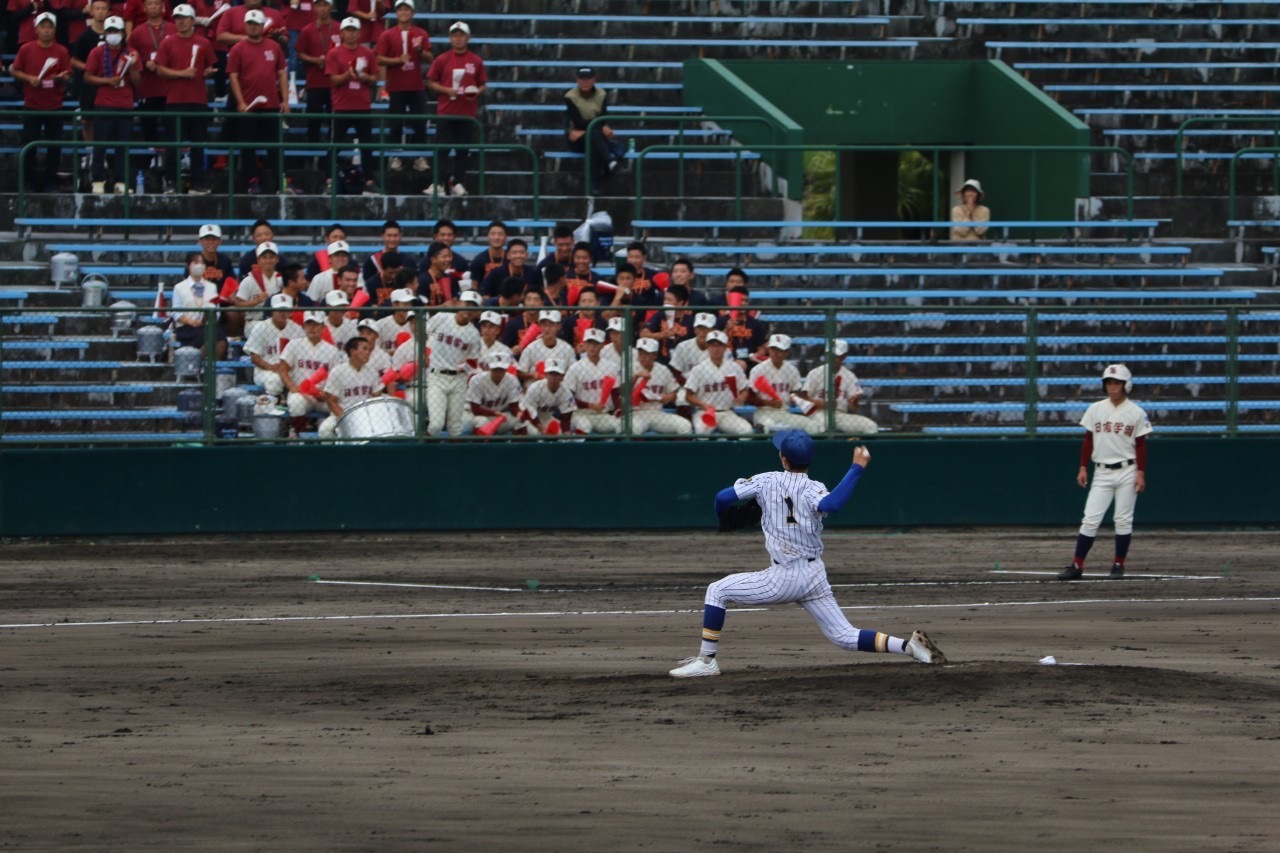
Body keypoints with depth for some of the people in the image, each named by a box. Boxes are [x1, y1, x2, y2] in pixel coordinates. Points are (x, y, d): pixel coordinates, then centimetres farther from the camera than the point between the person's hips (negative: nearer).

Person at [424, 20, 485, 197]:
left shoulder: (476, 61, 4)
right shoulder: (442, 60, 2)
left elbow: (482, 85, 11)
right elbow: (431, 83, 4)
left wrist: (477, 92, -11)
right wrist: (446, 90, -13)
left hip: (467, 112, 1)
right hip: (446, 111, -1)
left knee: (462, 149, 3)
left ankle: (458, 183, 8)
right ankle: (438, 184, 1)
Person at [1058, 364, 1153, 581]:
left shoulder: (1136, 413, -1)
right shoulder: (1096, 410, 6)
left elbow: (1141, 445, -1)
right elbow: (1088, 440, 8)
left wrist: (1141, 473, -7)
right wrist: (1083, 468, 2)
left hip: (1127, 472, -2)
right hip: (1102, 472, 2)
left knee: (1123, 520, 0)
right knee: (1090, 520, -3)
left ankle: (1118, 565, 9)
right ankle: (1076, 565, -3)